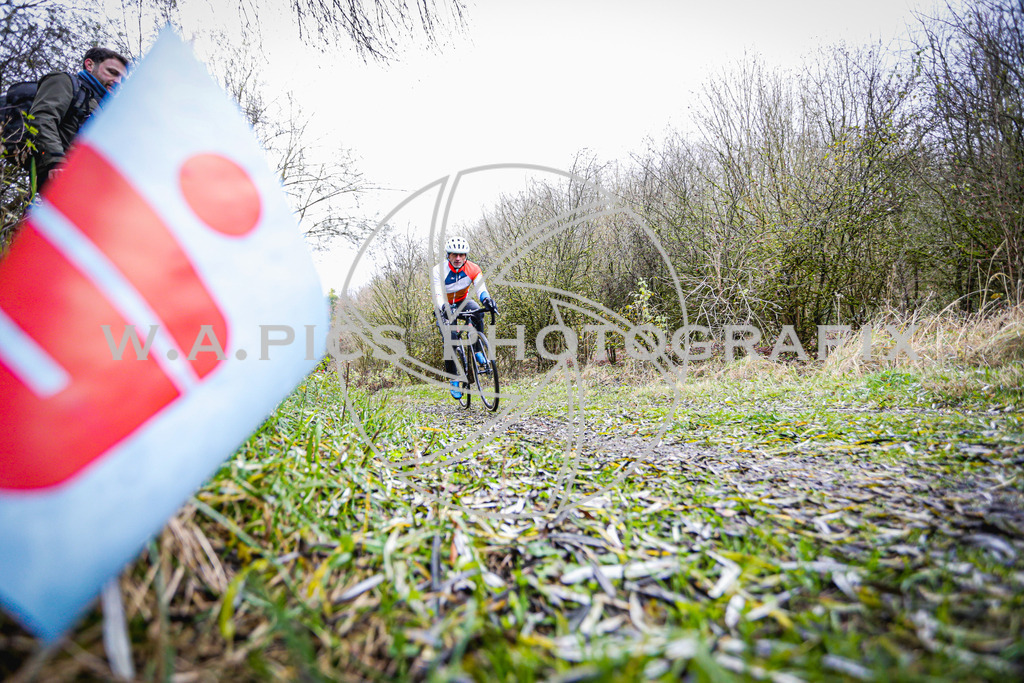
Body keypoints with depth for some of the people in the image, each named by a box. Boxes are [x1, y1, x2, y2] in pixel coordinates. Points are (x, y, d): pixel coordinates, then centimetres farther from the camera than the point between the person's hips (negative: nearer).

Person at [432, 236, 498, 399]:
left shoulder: (473, 269, -16)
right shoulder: (439, 270, -22)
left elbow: (480, 287, -27)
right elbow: (437, 293, -33)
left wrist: (486, 299, -51)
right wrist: (444, 309, -53)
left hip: (462, 302, 2)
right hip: (444, 306, -2)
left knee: (477, 313, -33)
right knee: (449, 339, -18)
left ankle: (478, 351, -17)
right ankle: (453, 380, -7)